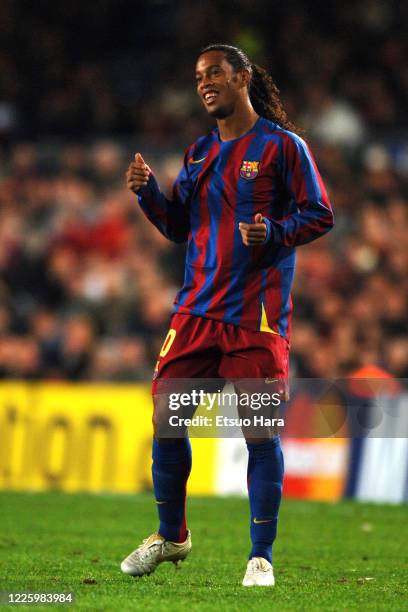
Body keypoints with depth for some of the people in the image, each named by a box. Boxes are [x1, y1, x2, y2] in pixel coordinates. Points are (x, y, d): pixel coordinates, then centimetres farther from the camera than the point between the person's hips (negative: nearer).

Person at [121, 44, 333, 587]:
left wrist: (275, 233, -19)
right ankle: (171, 536, 22)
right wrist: (149, 194, 2)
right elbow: (180, 229, 18)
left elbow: (319, 215, -3)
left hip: (257, 316, -6)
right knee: (166, 416, 4)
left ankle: (261, 557, 4)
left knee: (261, 432, -4)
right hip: (197, 308, 6)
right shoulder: (198, 154, 16)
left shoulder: (282, 145, -2)